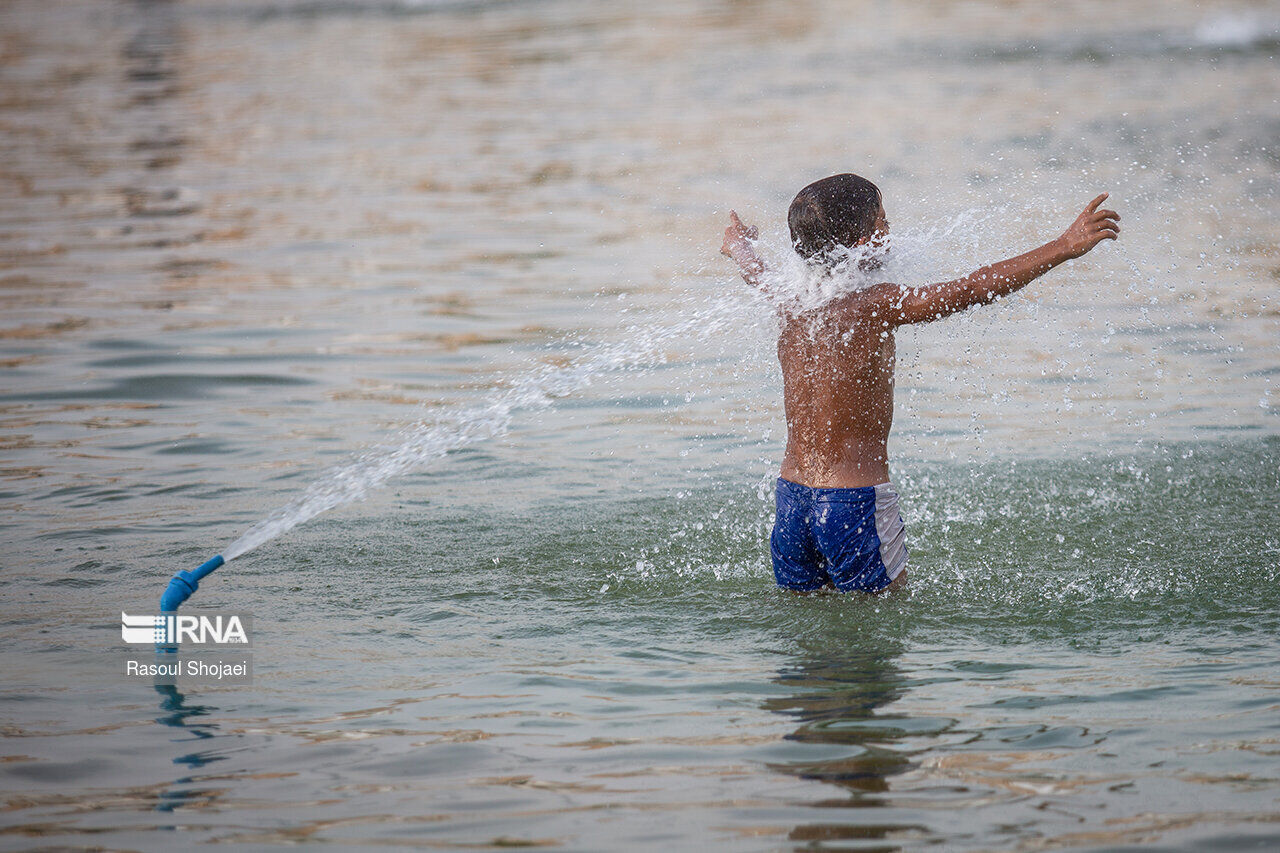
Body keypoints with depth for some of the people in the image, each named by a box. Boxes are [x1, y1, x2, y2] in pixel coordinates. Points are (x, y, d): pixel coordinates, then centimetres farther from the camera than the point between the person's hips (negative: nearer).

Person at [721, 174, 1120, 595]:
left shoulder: (788, 303, 4)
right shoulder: (877, 305, -15)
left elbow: (755, 273, 28)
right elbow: (977, 288, -19)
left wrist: (739, 244, 52)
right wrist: (1065, 247, -16)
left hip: (790, 497, 7)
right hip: (855, 502, -7)